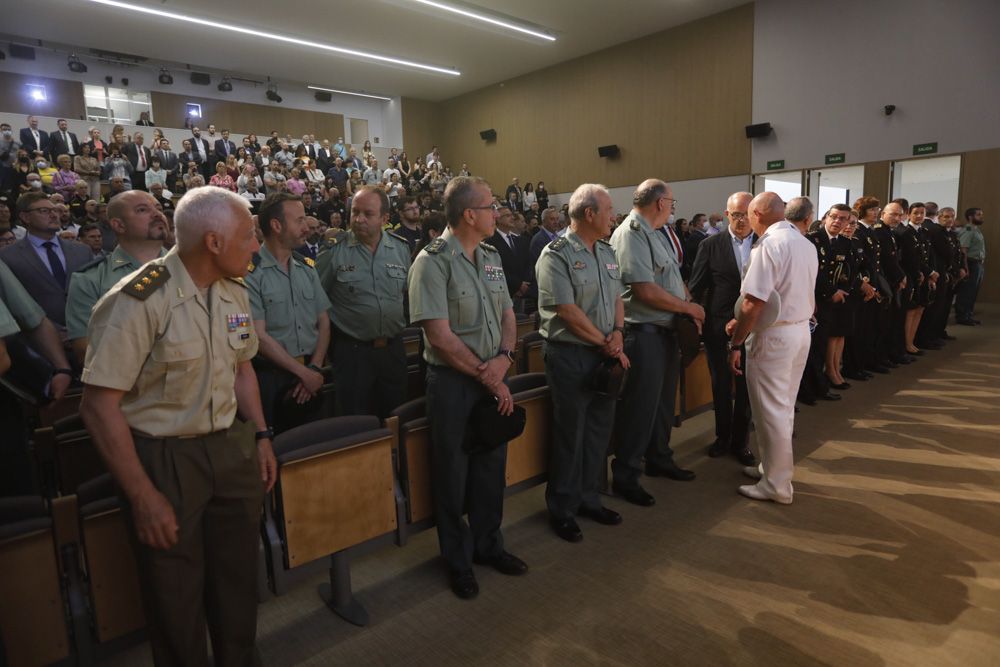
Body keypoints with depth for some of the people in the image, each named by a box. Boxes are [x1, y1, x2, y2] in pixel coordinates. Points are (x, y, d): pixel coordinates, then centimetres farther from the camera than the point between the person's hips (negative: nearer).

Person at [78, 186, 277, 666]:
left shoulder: (234, 291, 1)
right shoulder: (138, 302, -21)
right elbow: (99, 407, -19)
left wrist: (260, 436, 9)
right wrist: (144, 496, -16)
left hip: (231, 447, 6)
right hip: (163, 458, -6)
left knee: (238, 575, 19)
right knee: (176, 591, 13)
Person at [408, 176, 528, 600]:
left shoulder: (491, 258, 9)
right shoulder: (433, 262, -14)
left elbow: (507, 315, 12)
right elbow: (440, 336, -18)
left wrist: (504, 358, -7)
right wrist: (485, 374, -14)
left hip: (492, 379, 7)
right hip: (453, 382, -6)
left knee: (492, 466, 17)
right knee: (453, 474, 9)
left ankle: (488, 545, 38)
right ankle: (458, 560, 29)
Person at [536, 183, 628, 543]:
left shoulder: (607, 252, 11)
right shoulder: (556, 255, -13)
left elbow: (617, 297, 14)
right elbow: (568, 312, -18)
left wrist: (617, 333, -5)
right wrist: (607, 345, -12)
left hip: (606, 354, 7)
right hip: (570, 355, -7)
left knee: (600, 429, 15)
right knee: (569, 435, 4)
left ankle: (589, 499, 32)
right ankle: (562, 510, 21)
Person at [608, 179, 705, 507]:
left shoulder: (656, 234, 14)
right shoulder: (631, 234, -16)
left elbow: (673, 278, 17)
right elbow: (646, 290, -23)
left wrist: (690, 311, 2)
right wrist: (689, 307, -11)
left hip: (667, 329, 10)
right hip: (643, 332, -10)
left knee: (663, 400, 20)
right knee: (640, 406, -1)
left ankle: (659, 459, 37)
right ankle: (625, 476, 13)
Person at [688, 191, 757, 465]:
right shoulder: (711, 245, -1)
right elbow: (696, 287, 1)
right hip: (718, 327, 0)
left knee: (746, 387, 9)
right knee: (721, 384, 12)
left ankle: (740, 441, 26)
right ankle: (722, 437, 31)